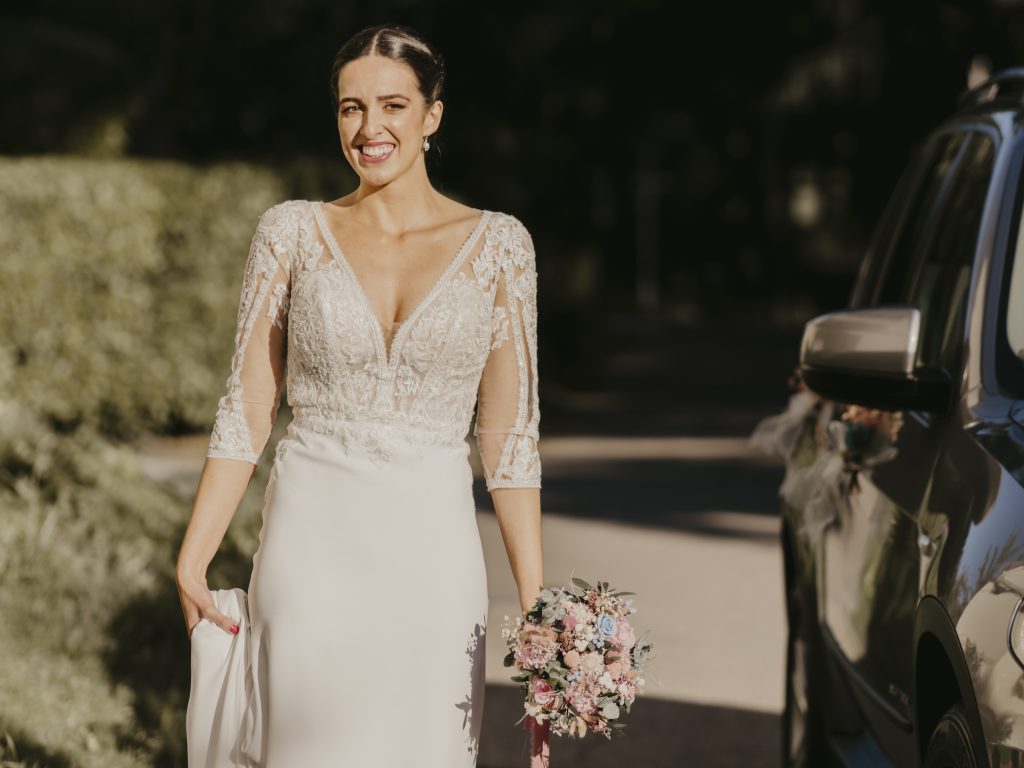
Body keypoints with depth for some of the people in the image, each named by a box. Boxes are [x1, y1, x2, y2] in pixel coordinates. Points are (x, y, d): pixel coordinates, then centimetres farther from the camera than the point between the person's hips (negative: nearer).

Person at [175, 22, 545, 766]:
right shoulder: (293, 232, 3)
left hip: (432, 561, 0)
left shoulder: (497, 244, 2)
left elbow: (510, 435, 3)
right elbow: (246, 413, 4)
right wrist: (191, 562, -4)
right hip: (312, 550, 0)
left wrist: (536, 603, -2)